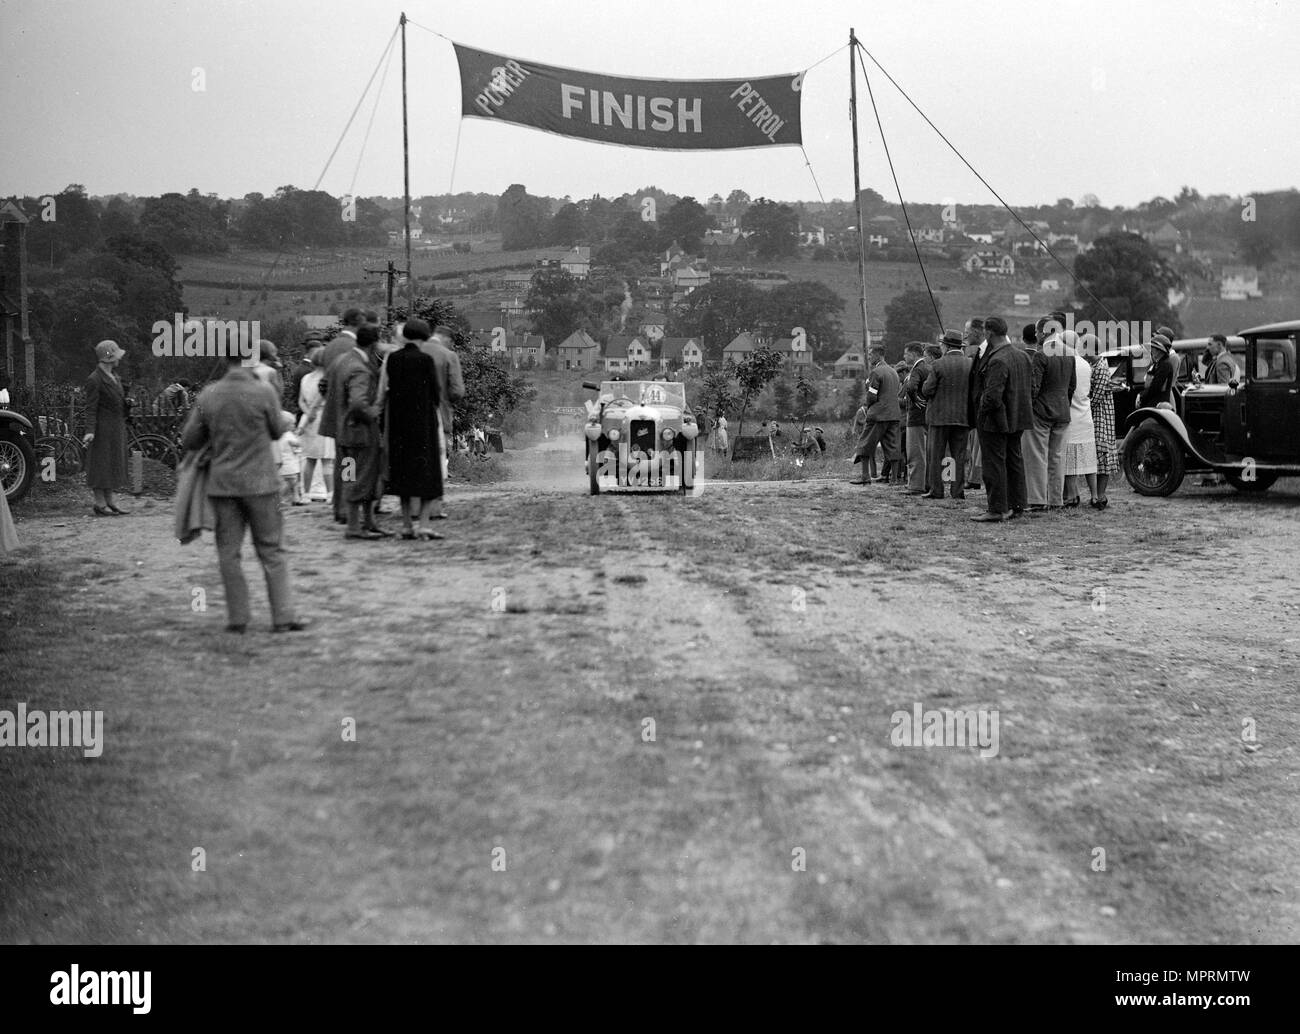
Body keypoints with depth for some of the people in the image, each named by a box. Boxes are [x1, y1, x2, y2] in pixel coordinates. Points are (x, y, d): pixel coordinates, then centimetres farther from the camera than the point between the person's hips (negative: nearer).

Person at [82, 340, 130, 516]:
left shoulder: (114, 375, 10)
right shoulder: (94, 380, -16)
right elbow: (91, 408, -18)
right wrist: (90, 431, -25)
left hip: (117, 427, 9)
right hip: (103, 428, -9)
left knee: (113, 464, 13)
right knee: (101, 464, -3)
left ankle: (110, 502, 19)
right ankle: (100, 505, 1)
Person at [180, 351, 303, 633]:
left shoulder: (207, 396, -2)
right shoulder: (264, 393, -11)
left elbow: (189, 441, 4)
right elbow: (277, 431, 5)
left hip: (222, 483, 2)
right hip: (259, 482, -2)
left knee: (228, 553, 10)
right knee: (271, 551, 5)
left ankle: (237, 618, 11)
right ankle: (283, 616, 4)